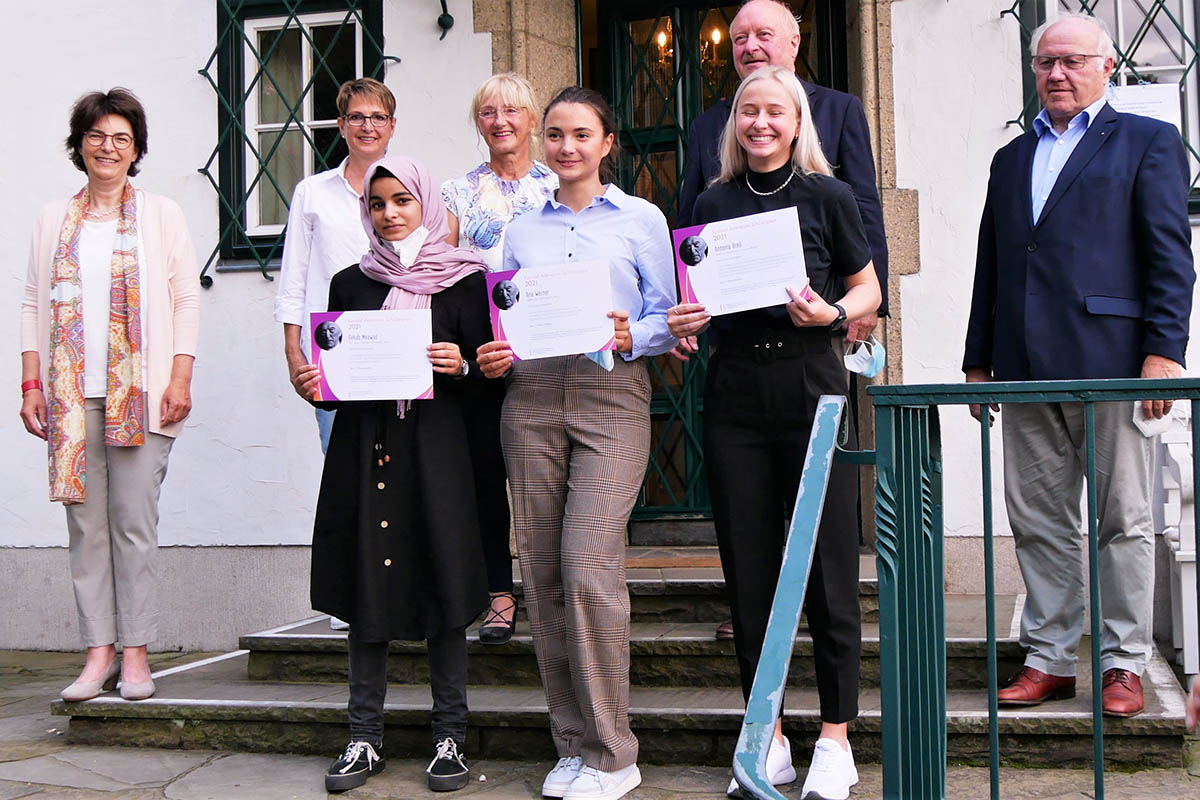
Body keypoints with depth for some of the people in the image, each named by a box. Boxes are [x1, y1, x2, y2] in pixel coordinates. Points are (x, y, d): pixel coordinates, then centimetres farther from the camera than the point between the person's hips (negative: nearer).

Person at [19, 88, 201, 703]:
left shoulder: (161, 214, 9)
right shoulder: (54, 220, 15)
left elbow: (187, 300, 4)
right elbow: (34, 303, 13)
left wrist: (180, 379, -5)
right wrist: (31, 384, 4)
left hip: (139, 394, -2)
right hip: (71, 396, 2)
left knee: (134, 522, -5)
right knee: (85, 524, 1)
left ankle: (135, 652, 3)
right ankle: (98, 653, 6)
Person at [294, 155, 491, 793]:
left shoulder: (462, 280, 6)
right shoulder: (350, 283, 13)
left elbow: (486, 369, 5)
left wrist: (461, 364, -15)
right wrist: (312, 384, -6)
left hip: (436, 448, -2)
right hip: (364, 447, 2)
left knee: (442, 585, -1)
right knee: (365, 587, 3)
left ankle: (450, 738, 9)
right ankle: (365, 738, 12)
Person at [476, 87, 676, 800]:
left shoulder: (640, 219, 10)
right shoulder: (522, 229, 20)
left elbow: (667, 315, 6)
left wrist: (631, 337, -14)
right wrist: (492, 358, -1)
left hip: (611, 396, -4)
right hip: (532, 398, 4)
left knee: (589, 567, -15)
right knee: (542, 571, 1)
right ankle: (572, 742, 13)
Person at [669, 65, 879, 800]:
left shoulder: (826, 196, 2)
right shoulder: (713, 204, 10)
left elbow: (868, 289, 7)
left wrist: (831, 312, -13)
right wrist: (683, 322, -6)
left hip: (811, 382, -3)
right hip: (735, 389, 3)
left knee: (827, 565, -1)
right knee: (749, 568, 6)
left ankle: (836, 739, 11)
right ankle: (769, 738, 18)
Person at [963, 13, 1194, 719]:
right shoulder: (1013, 158, 22)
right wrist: (979, 361, 14)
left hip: (1108, 360, -5)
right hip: (1026, 369, 5)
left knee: (1123, 521, 2)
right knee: (1038, 523, 8)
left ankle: (1125, 664, 11)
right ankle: (1050, 659, 17)